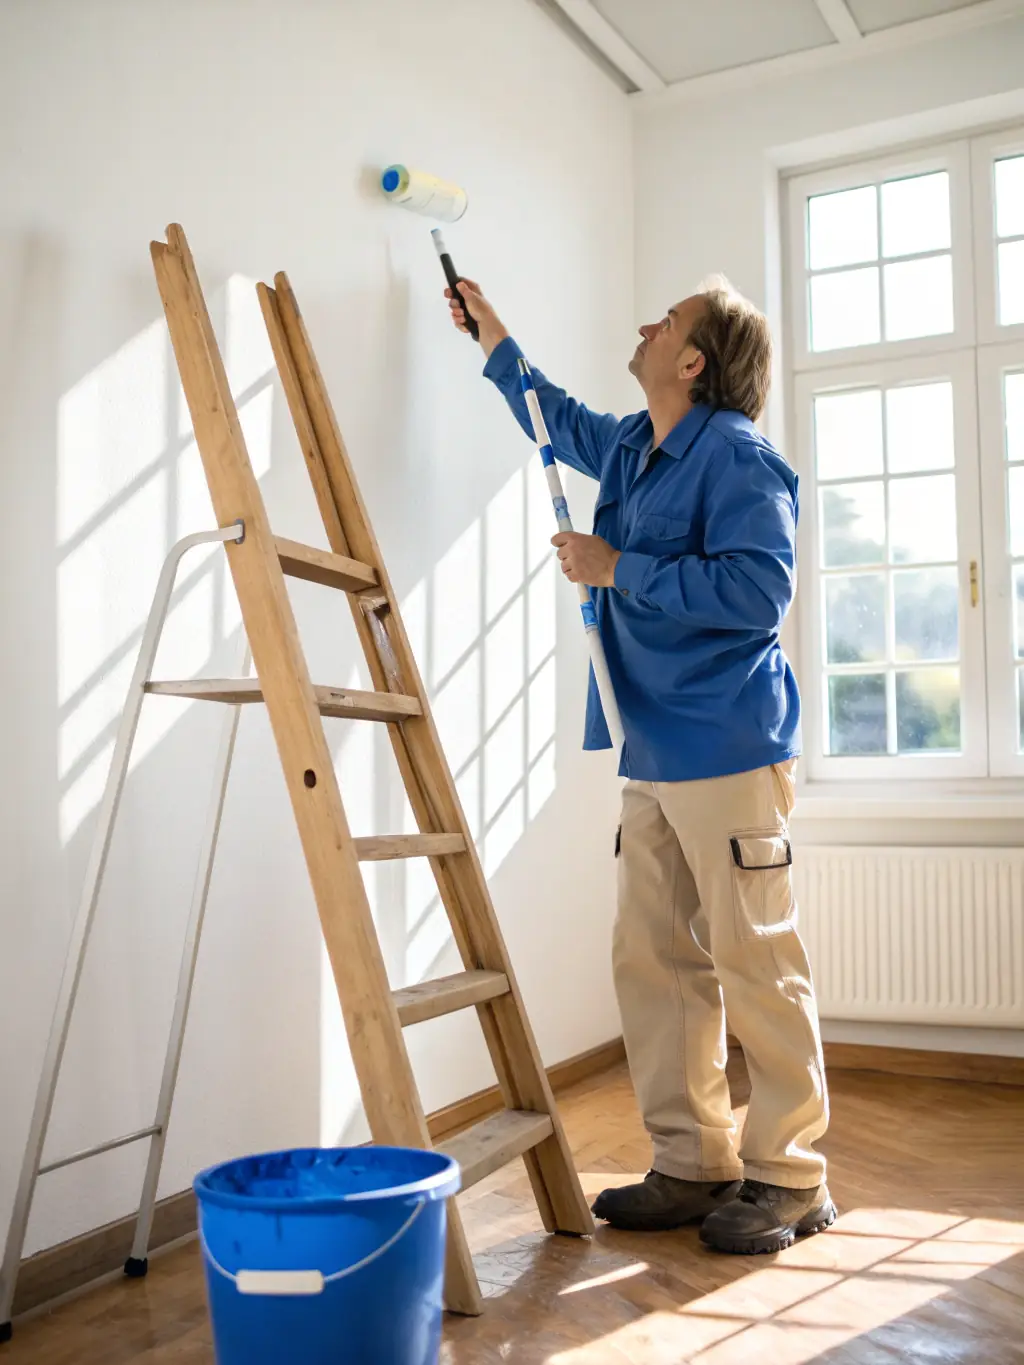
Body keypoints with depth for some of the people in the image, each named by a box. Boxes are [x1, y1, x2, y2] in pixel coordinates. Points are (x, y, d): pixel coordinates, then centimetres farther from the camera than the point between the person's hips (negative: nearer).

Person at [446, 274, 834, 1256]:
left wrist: (619, 569, -16)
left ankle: (789, 1180, 11)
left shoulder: (737, 458, -9)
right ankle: (694, 1164, 21)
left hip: (727, 754, -9)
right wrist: (489, 331, 45)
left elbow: (758, 588, -22)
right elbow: (555, 416, 40)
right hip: (651, 759, 9)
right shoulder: (629, 449, 18)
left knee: (756, 965, -3)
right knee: (653, 963, 10)